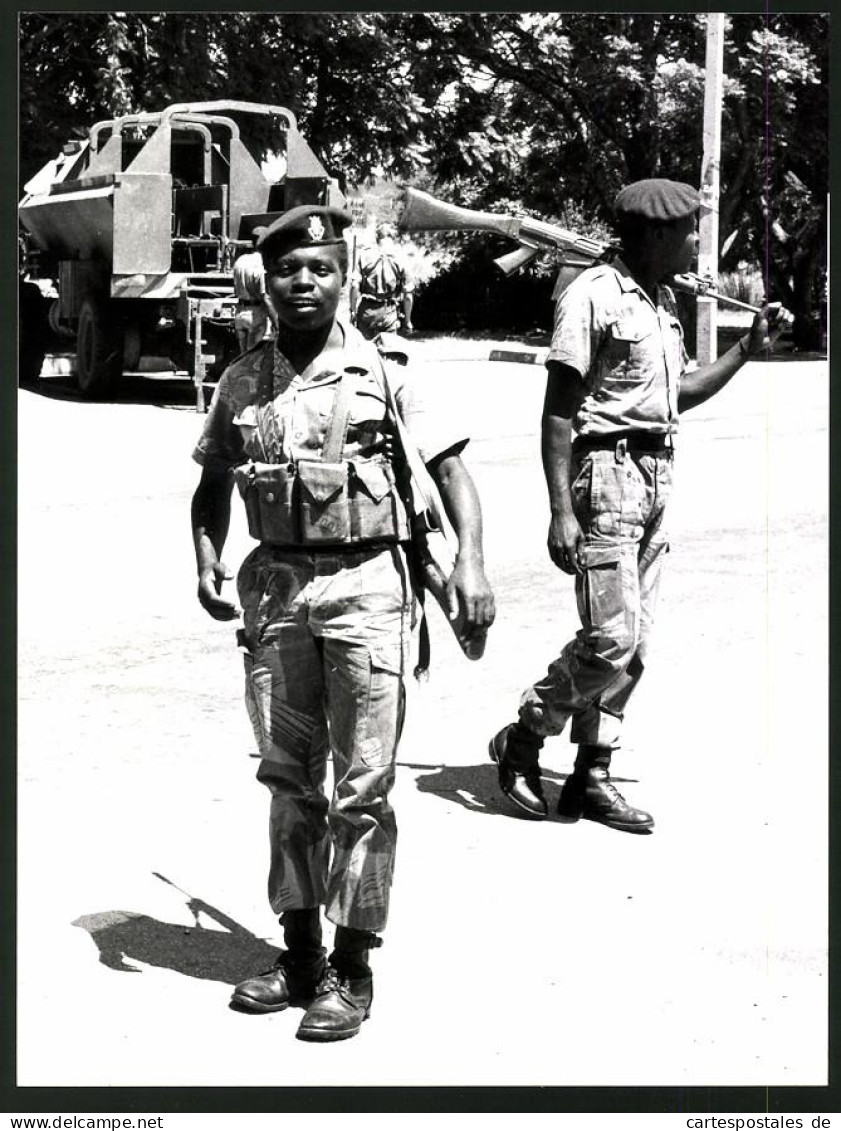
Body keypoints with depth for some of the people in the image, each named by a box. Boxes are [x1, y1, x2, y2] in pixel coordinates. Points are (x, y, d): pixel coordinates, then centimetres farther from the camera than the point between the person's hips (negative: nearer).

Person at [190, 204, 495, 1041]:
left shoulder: (381, 370, -2)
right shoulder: (242, 381, 8)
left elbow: (450, 467, -2)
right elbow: (213, 484, 19)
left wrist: (470, 562, -15)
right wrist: (206, 562, 2)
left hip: (364, 582, -4)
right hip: (275, 586, 4)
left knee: (362, 784, -2)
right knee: (288, 779, 12)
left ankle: (351, 970, 8)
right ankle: (299, 952, 24)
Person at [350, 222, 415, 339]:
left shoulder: (364, 256, 0)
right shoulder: (399, 259, 0)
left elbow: (355, 286, -7)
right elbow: (408, 293, -1)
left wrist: (353, 311, 0)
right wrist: (407, 321, 6)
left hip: (366, 311, 0)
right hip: (389, 312, 0)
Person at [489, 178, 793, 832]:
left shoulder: (663, 300, 16)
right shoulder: (593, 295, -10)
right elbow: (558, 411, -13)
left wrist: (749, 348, 18)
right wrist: (562, 511, -19)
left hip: (658, 474, 8)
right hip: (607, 467, -8)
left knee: (633, 642, 7)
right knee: (612, 637, -12)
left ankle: (591, 776, 15)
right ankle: (523, 741, 7)